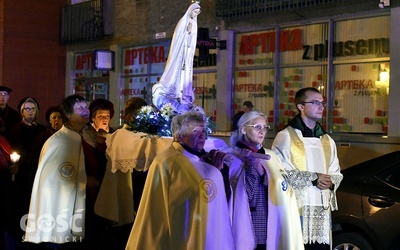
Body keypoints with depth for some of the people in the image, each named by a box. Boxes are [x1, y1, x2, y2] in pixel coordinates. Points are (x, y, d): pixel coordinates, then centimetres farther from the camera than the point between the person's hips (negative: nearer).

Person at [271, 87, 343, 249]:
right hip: (296, 208, -6)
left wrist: (330, 182, -4)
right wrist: (313, 178, -12)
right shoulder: (286, 137, -2)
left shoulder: (327, 140, 19)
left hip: (322, 210, 6)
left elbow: (336, 174, 19)